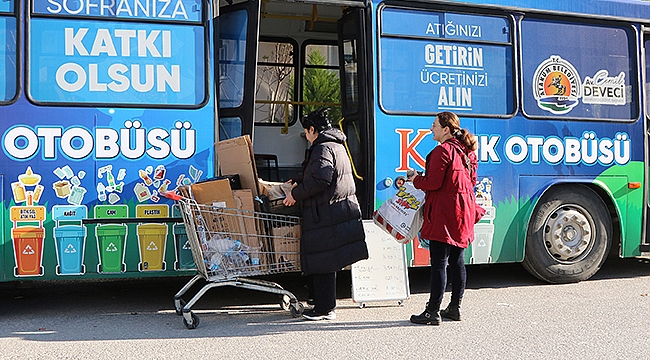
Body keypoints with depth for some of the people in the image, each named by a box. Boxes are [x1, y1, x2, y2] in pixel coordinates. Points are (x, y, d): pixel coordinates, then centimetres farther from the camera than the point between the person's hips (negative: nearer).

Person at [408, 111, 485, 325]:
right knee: (457, 261, 14)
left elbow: (433, 183, -17)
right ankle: (455, 307, 22)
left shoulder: (443, 151, -14)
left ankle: (433, 312, -3)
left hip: (444, 214, -9)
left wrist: (415, 179, 2)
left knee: (438, 263, -6)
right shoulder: (467, 151, 14)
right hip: (463, 212, 9)